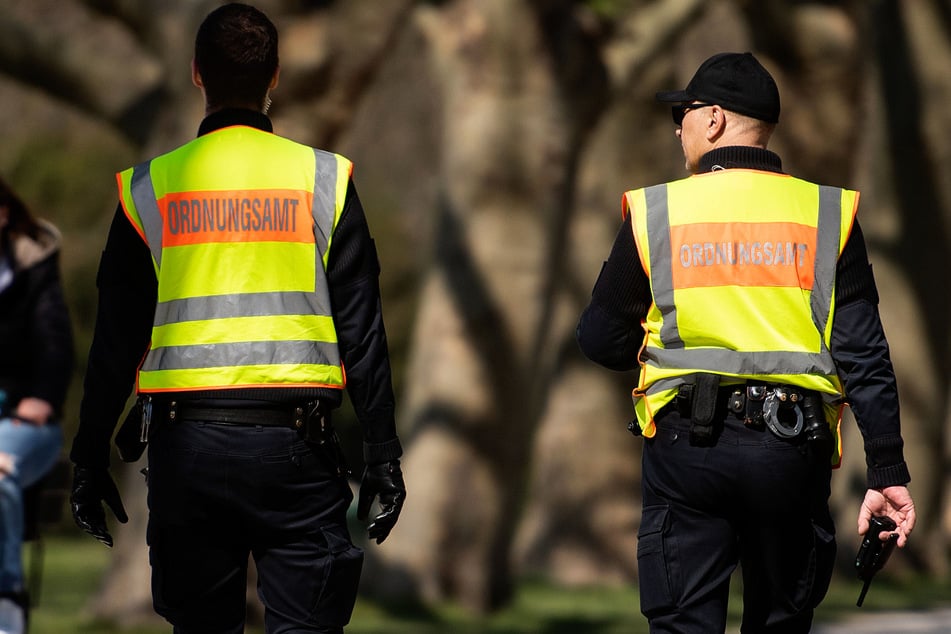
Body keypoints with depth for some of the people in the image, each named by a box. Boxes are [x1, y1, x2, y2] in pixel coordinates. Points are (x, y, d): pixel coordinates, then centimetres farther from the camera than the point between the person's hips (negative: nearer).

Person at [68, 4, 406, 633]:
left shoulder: (150, 187, 4)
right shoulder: (323, 180, 2)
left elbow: (116, 340, 5)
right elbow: (362, 330, 1)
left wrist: (90, 461, 12)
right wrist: (383, 456, 5)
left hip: (187, 445, 1)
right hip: (294, 441, -1)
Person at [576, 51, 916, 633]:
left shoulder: (656, 212, 1)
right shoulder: (828, 214, 3)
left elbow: (602, 341, 6)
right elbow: (864, 356, -3)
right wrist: (887, 472, -2)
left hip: (686, 447, -1)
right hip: (793, 452, 1)